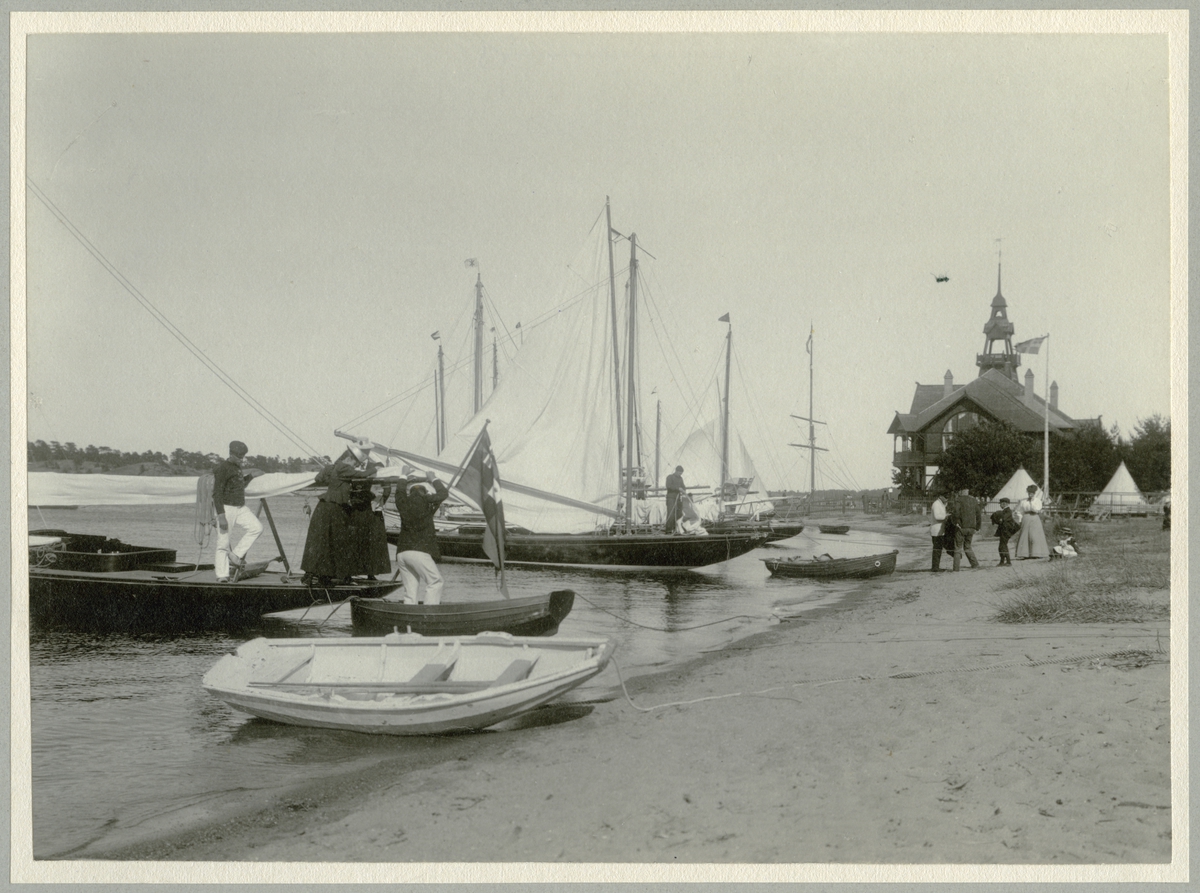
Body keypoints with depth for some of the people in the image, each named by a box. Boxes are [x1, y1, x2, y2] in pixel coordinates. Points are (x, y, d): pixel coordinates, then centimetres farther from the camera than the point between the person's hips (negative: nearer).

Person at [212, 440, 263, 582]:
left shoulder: (237, 467, 13)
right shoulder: (222, 469, -13)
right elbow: (217, 493, -18)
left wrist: (250, 476, 14)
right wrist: (221, 516, -23)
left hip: (240, 508, 8)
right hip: (226, 508, -8)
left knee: (256, 527, -7)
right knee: (223, 542, -4)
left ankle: (236, 555, -2)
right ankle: (222, 575, -1)